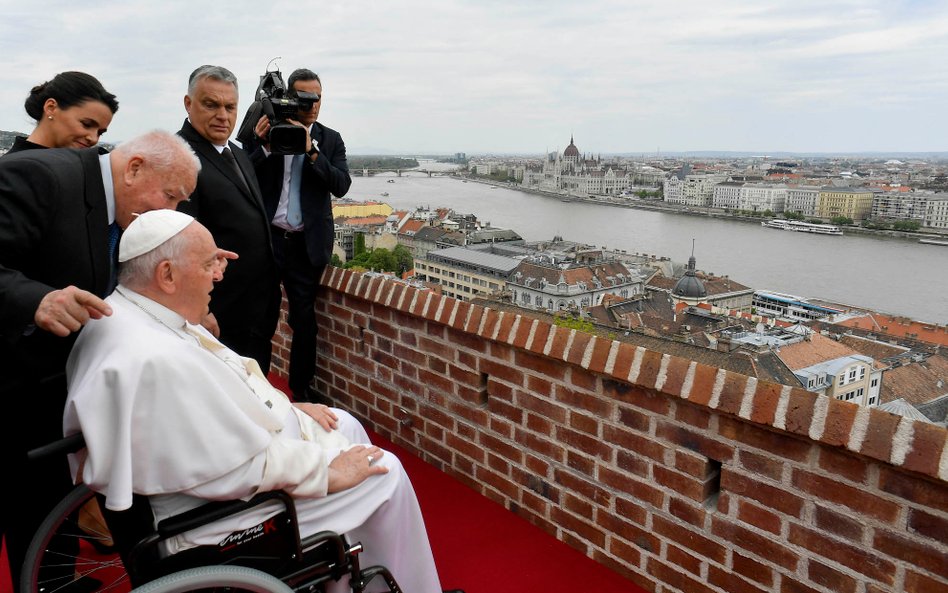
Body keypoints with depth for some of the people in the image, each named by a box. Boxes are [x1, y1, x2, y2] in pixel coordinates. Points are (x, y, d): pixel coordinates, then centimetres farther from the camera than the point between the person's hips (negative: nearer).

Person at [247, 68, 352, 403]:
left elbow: (341, 186, -8)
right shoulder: (266, 131, 1)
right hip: (266, 237, -1)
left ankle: (301, 388, 22)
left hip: (307, 243, 1)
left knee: (304, 319, 8)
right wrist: (263, 145, -19)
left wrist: (311, 151, -19)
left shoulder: (330, 140, 5)